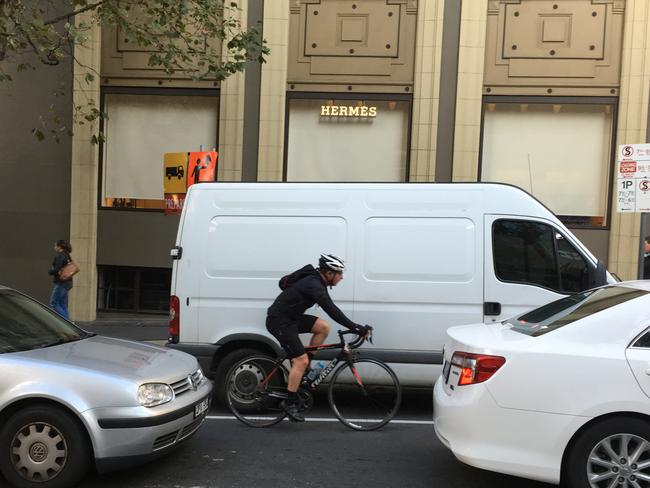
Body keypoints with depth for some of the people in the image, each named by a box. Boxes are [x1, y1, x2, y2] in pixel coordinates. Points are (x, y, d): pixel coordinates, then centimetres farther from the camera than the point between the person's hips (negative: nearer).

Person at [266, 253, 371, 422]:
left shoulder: (316, 281, 6)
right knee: (301, 360, -12)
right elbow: (332, 311, -34)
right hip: (278, 321, -9)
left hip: (291, 317, 9)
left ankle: (303, 369, 8)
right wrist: (356, 328, -36)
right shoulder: (314, 285, -24)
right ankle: (290, 403, 0)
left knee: (323, 327, -2)